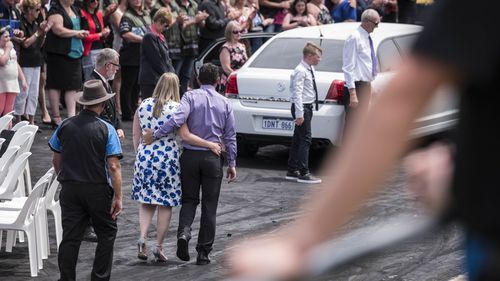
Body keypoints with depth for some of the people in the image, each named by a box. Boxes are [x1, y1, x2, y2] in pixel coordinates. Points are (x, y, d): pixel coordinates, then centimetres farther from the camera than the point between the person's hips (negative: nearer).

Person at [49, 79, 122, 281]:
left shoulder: (64, 126, 1)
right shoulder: (106, 130, -11)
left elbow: (56, 160, 11)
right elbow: (114, 167, -15)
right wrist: (118, 197, -11)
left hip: (69, 188, 3)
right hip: (98, 189, -3)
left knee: (70, 237, 5)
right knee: (107, 234, 12)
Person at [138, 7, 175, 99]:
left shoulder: (160, 36, 17)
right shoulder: (150, 36, -12)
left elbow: (167, 59, 18)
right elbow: (156, 60, -14)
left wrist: (172, 73, 3)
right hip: (150, 82, -9)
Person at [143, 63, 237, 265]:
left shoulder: (191, 97, -3)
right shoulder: (225, 103, 5)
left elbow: (177, 120, -21)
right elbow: (230, 136, 5)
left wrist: (155, 135, -15)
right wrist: (232, 164, 10)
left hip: (190, 155, -1)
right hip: (213, 157, 1)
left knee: (189, 199, 13)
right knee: (209, 205, 8)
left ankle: (183, 232, -15)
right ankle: (203, 252, 8)